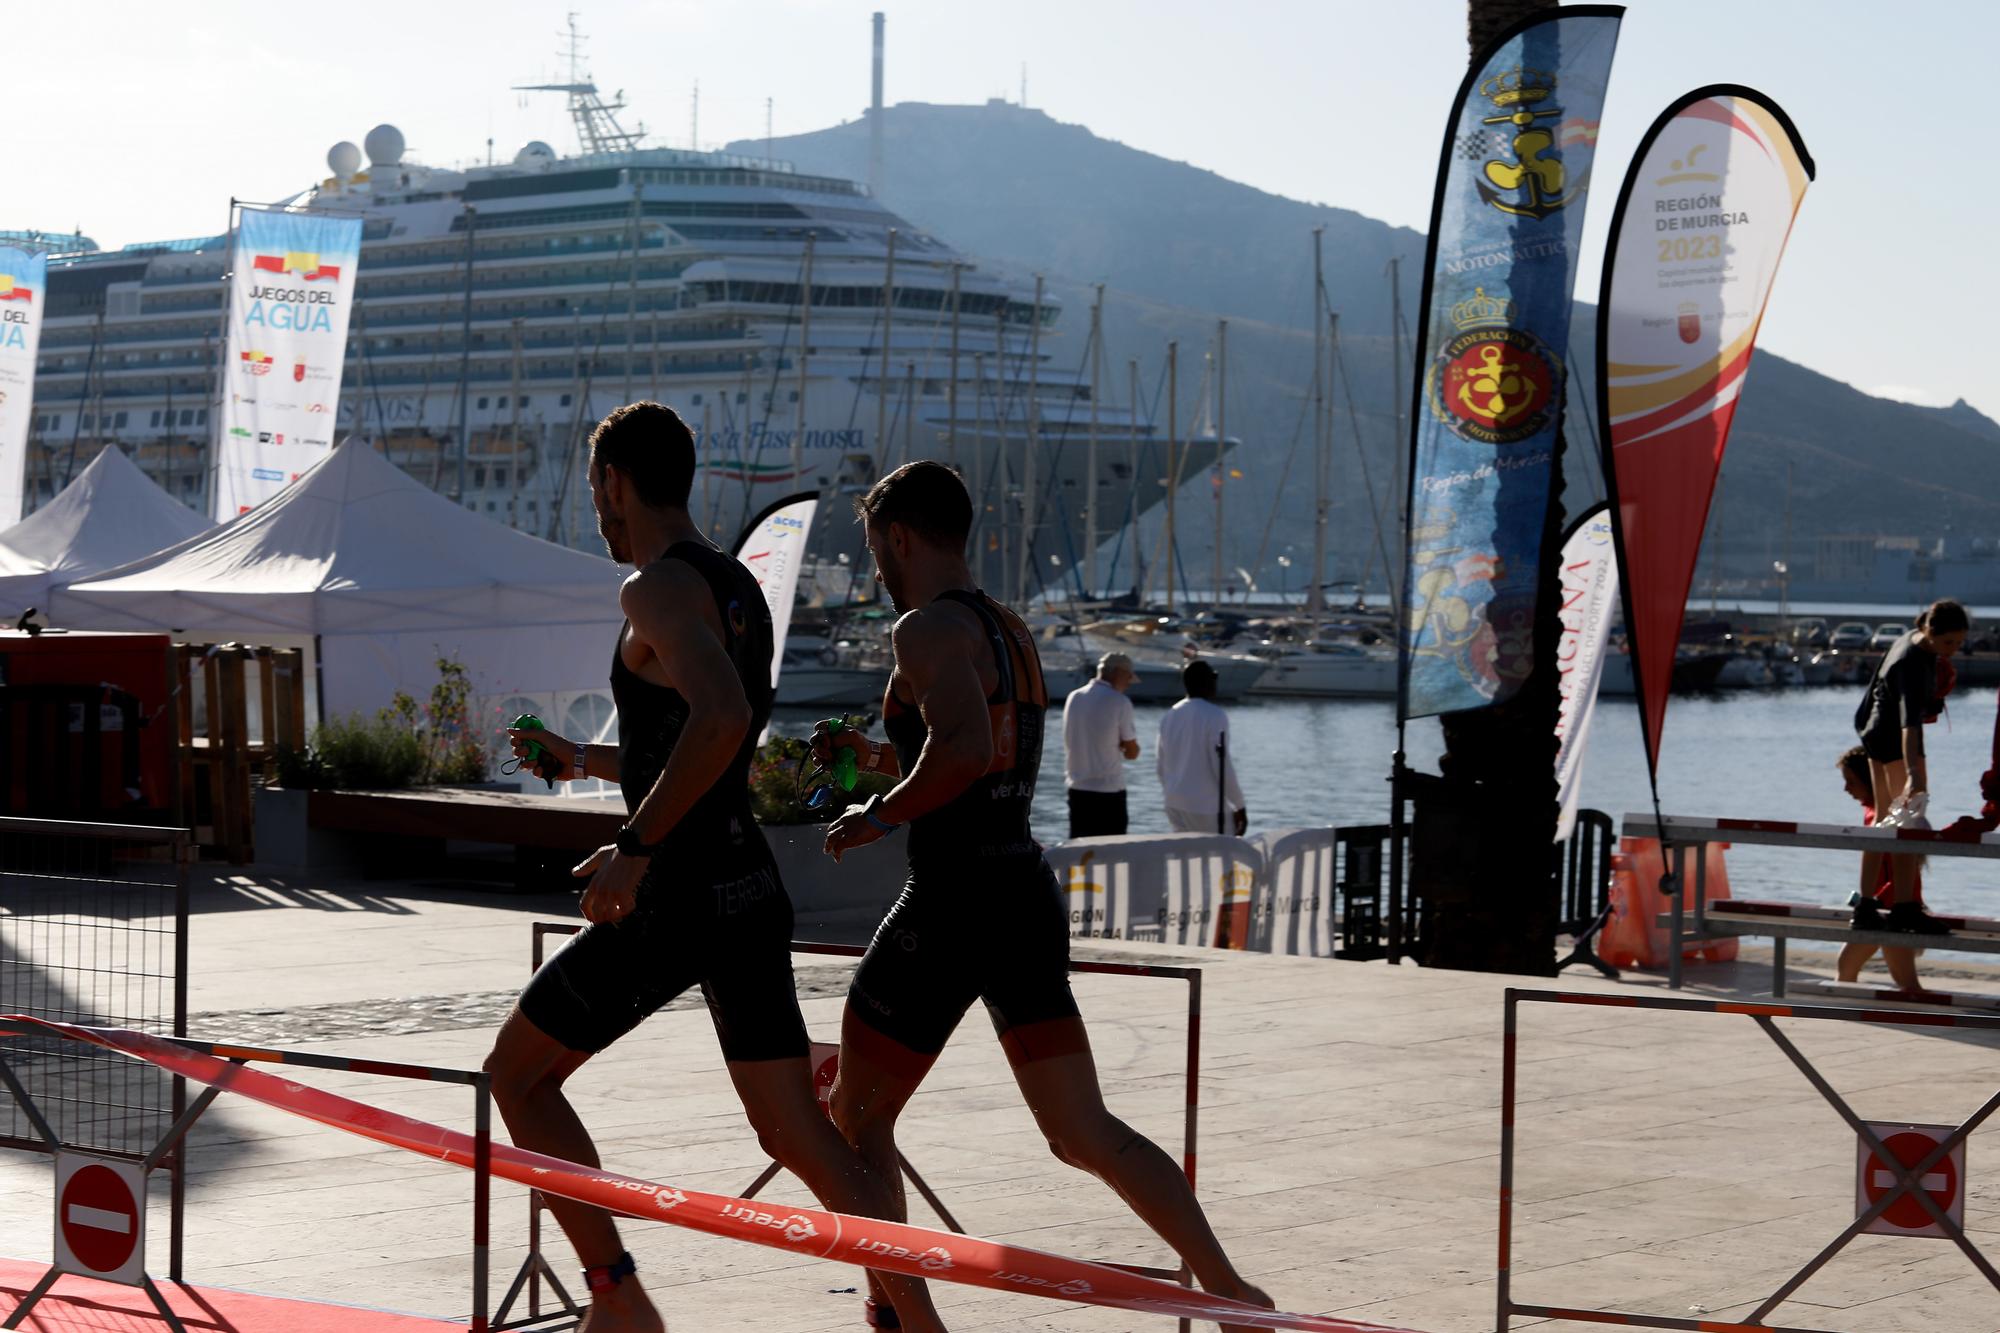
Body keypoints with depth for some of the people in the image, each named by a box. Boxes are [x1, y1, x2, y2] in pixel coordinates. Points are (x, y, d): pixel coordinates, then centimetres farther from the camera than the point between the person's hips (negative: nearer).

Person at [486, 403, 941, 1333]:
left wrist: (634, 849, -23)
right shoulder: (740, 589, 17)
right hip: (751, 895, 8)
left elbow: (720, 720, -30)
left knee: (518, 1073, 9)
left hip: (679, 900, -8)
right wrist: (585, 761, 41)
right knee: (799, 1137, 7)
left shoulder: (660, 585, -11)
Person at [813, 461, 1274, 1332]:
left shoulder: (929, 628, -10)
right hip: (1028, 893, 8)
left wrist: (880, 815, -14)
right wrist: (877, 757, 27)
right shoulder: (1011, 632, 18)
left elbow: (964, 751, -27)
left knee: (857, 1114, 8)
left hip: (953, 901, -8)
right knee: (1086, 1135, 8)